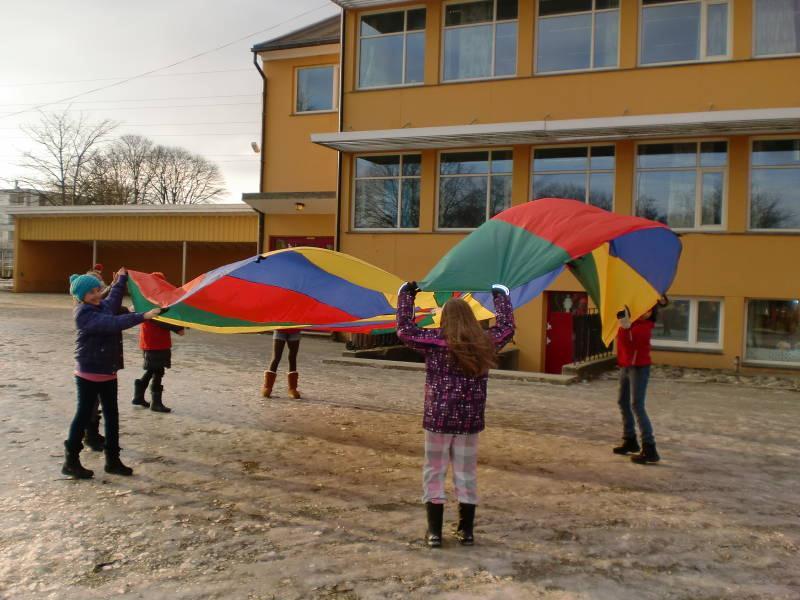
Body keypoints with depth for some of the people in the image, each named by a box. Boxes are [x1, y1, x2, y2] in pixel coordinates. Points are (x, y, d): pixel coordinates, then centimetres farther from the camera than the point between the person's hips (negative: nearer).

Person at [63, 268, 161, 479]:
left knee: (112, 415, 11)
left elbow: (114, 298, 32)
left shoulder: (104, 306, 6)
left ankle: (112, 460, 19)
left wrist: (122, 279, 40)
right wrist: (142, 316, -39)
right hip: (89, 374, -8)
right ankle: (71, 461, 13)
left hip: (108, 372, 8)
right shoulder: (84, 314, -19)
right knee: (84, 415, 1)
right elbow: (113, 323, -33)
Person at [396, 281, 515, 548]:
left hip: (439, 418, -3)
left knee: (434, 473, 9)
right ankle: (466, 530, 21)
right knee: (466, 474, 13)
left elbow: (405, 330, -1)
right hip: (470, 420, 3)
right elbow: (506, 327, 18)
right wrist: (501, 296, 32)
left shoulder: (435, 341, -9)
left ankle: (434, 531, 11)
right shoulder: (487, 343, 0)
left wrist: (406, 295, 8)